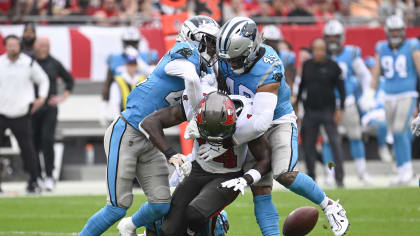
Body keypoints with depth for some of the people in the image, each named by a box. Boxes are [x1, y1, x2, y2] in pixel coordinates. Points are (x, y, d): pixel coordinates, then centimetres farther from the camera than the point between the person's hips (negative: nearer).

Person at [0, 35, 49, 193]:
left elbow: (43, 80, 14)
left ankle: (33, 181, 13)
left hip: (21, 113, 0)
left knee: (27, 147, 1)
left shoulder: (29, 63, 1)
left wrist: (42, 97, 2)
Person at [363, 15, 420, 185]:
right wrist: (370, 95, 8)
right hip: (390, 97, 4)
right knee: (398, 135, 7)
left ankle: (406, 168, -6)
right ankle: (402, 173, 14)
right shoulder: (382, 50, 6)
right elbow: (376, 74, 13)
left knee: (400, 131, -18)